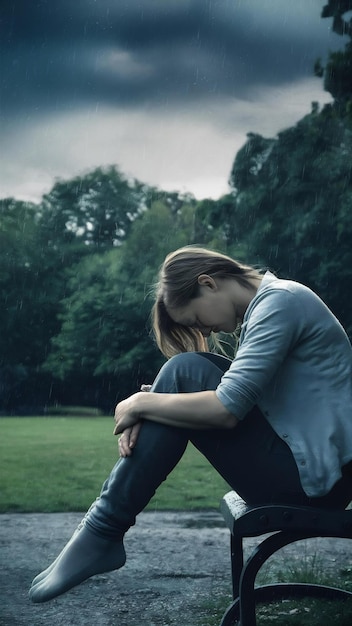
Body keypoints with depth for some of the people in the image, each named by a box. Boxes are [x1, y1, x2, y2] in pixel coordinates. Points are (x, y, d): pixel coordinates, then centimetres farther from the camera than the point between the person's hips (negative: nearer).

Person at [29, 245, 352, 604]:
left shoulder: (279, 303, -14)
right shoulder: (265, 304, 15)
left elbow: (226, 409, -23)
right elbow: (234, 395, 11)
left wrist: (141, 403, -10)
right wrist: (147, 411, -6)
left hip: (312, 475, -10)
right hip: (299, 455, 10)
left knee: (184, 372, -14)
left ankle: (103, 532, -8)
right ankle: (101, 532, 3)